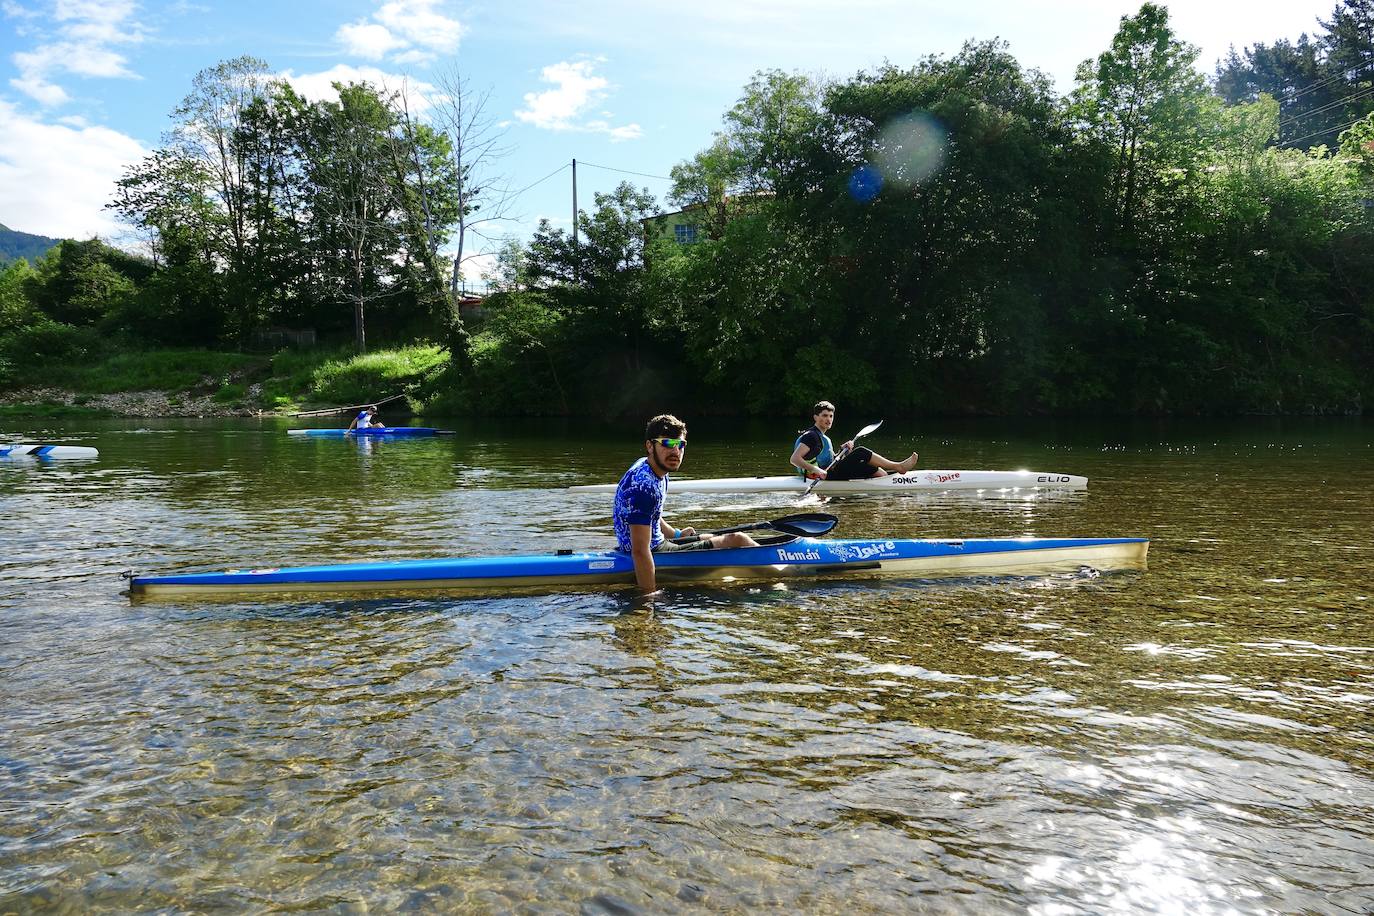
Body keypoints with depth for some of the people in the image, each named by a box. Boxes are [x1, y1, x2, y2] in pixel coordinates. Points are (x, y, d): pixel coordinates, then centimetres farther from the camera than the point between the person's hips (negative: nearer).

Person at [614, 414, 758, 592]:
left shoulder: (653, 469, 5)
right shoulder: (643, 485, -27)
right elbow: (640, 551, -31)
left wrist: (676, 534, 24)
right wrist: (650, 595, -30)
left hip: (658, 543, 11)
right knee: (736, 540, -7)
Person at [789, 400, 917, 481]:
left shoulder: (824, 438, 20)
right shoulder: (811, 436, -11)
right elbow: (794, 459, -23)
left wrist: (842, 451, 0)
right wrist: (815, 469, -32)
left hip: (831, 476, 10)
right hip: (827, 477, -10)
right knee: (861, 452, -11)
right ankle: (899, 467, -5)